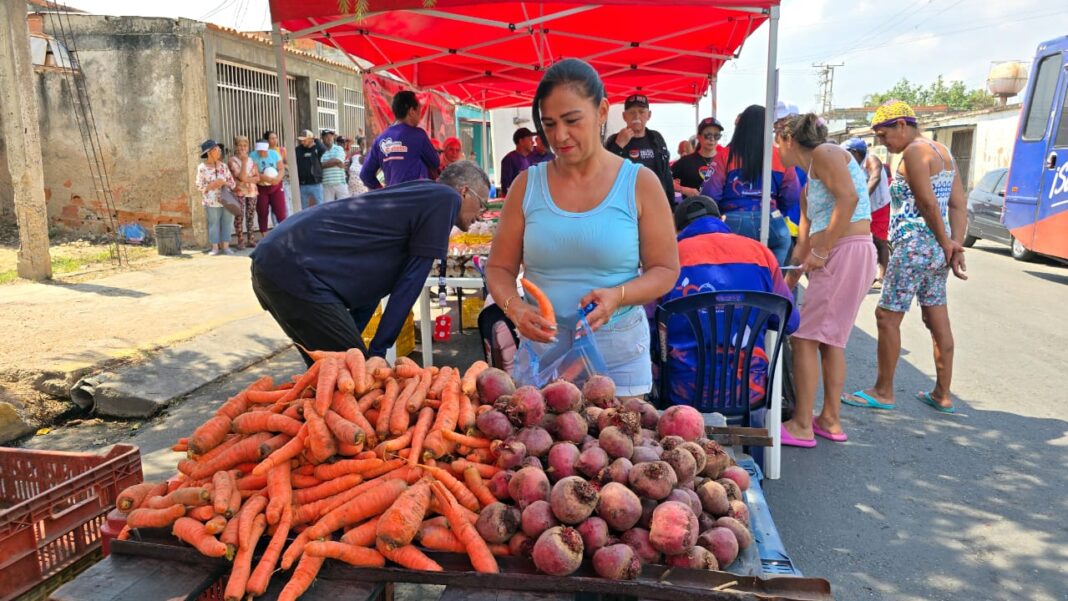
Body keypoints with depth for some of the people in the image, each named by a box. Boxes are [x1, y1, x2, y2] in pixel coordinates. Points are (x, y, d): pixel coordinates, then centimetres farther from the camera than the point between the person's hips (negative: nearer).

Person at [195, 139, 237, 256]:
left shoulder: (223, 166, 7)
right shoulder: (202, 168, -3)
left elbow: (232, 183, 8)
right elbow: (199, 186, -3)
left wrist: (225, 183, -11)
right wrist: (212, 185, -15)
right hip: (212, 202, -3)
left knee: (227, 223, 4)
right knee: (214, 224, 2)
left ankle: (225, 246, 12)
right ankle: (215, 247, 9)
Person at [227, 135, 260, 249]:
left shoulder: (251, 161, 12)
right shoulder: (232, 161, -3)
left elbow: (257, 177, 4)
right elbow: (241, 177, -14)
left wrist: (247, 179, -14)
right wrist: (244, 161, -14)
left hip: (252, 192, 4)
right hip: (239, 192, -4)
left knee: (250, 216, 7)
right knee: (239, 216, -5)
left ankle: (250, 239, 13)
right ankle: (240, 241, -1)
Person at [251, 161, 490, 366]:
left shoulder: (418, 194, 23)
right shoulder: (446, 198, -2)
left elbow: (371, 279, 23)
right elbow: (410, 282, -6)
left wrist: (352, 338, 22)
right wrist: (378, 352, -2)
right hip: (296, 271, -10)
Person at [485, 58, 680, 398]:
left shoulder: (640, 184, -3)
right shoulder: (527, 185, 2)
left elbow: (665, 270, -1)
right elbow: (499, 268, 5)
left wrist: (618, 296, -20)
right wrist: (514, 307, -16)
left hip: (619, 355, -1)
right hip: (541, 348, 2)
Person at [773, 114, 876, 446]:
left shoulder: (825, 153, -4)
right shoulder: (810, 184, 24)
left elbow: (848, 198, -20)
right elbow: (804, 239, 25)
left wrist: (821, 251, -20)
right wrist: (789, 282, 27)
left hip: (847, 252, -10)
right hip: (834, 258, 10)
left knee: (805, 337, -7)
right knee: (830, 339, 15)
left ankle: (802, 425, -2)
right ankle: (831, 420, 23)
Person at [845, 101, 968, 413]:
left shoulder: (914, 151, -10)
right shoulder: (943, 152, 17)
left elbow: (928, 203, -17)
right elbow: (959, 205, 10)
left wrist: (946, 244, -7)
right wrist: (956, 246, 1)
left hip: (914, 247, -10)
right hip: (937, 249, 10)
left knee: (887, 316, -2)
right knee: (938, 321, 12)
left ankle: (883, 392, 6)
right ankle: (943, 394, 20)